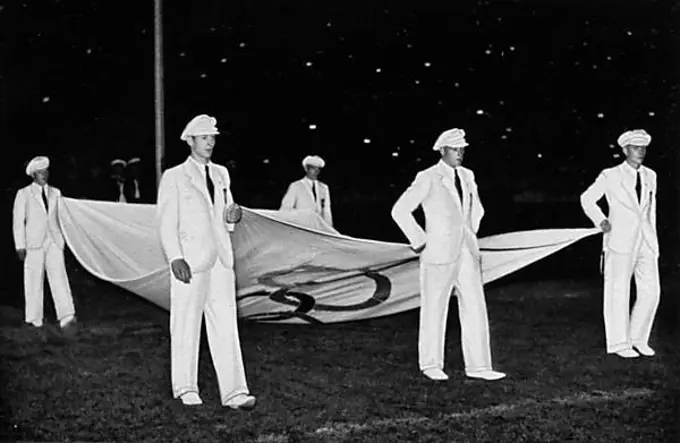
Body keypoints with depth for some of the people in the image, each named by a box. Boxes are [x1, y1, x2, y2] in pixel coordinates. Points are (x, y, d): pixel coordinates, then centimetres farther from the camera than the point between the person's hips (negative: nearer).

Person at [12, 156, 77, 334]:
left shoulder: (55, 193, 12)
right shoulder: (23, 194, 1)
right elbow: (18, 221, -1)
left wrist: (61, 240, 13)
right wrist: (20, 246, -7)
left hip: (54, 241, 2)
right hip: (34, 243, -2)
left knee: (59, 278, -9)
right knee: (34, 281, 4)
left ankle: (66, 318, -17)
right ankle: (34, 318, 18)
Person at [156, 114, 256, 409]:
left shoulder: (221, 174, 14)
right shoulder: (173, 177, -1)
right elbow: (167, 223, -5)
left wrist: (231, 218, -2)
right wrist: (175, 258, -17)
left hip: (221, 260, 4)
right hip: (190, 262, -4)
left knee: (226, 327, 0)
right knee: (186, 328, 5)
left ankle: (233, 392, 0)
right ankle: (185, 388, 19)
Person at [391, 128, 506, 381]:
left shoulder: (467, 176, 11)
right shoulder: (427, 178, -9)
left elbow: (476, 209, 28)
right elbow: (400, 211, -11)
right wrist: (419, 240, -10)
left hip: (467, 253, 6)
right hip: (439, 254, -6)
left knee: (475, 309, 3)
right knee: (434, 311, 5)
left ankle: (477, 366, 9)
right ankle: (431, 365, 18)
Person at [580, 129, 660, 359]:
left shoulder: (650, 176, 11)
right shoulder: (610, 176, -3)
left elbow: (651, 209, 19)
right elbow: (587, 199, 6)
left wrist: (652, 239, 18)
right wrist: (600, 221, -7)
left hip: (646, 242, 5)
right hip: (620, 241, -5)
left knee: (651, 292, 1)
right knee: (618, 292, 1)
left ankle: (638, 338, 19)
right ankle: (618, 343, 12)